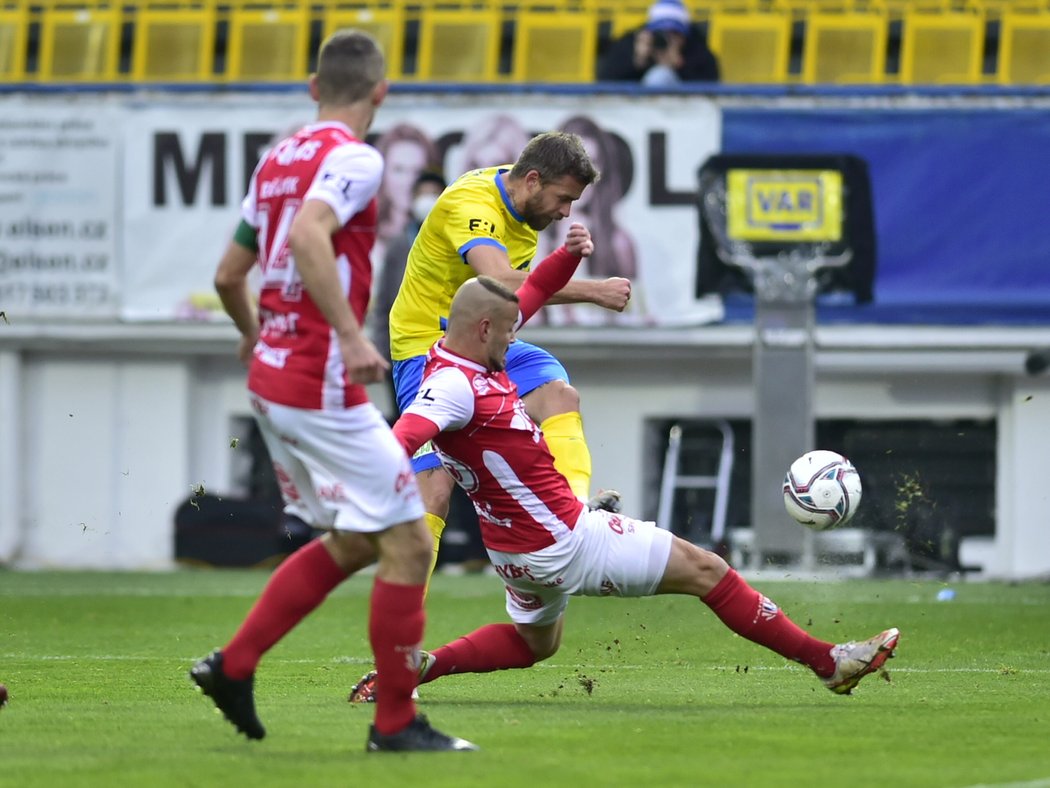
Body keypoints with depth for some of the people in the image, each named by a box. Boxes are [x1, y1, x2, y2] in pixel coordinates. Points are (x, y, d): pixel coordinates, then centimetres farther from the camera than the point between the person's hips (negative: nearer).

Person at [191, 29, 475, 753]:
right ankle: (396, 722, 0)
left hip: (272, 375, 9)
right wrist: (349, 335, -31)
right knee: (407, 543, -3)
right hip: (321, 387, -9)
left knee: (351, 544, 19)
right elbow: (309, 235, -29)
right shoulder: (354, 157, -11)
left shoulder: (277, 160, 14)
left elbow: (230, 273, 20)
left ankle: (233, 666, 17)